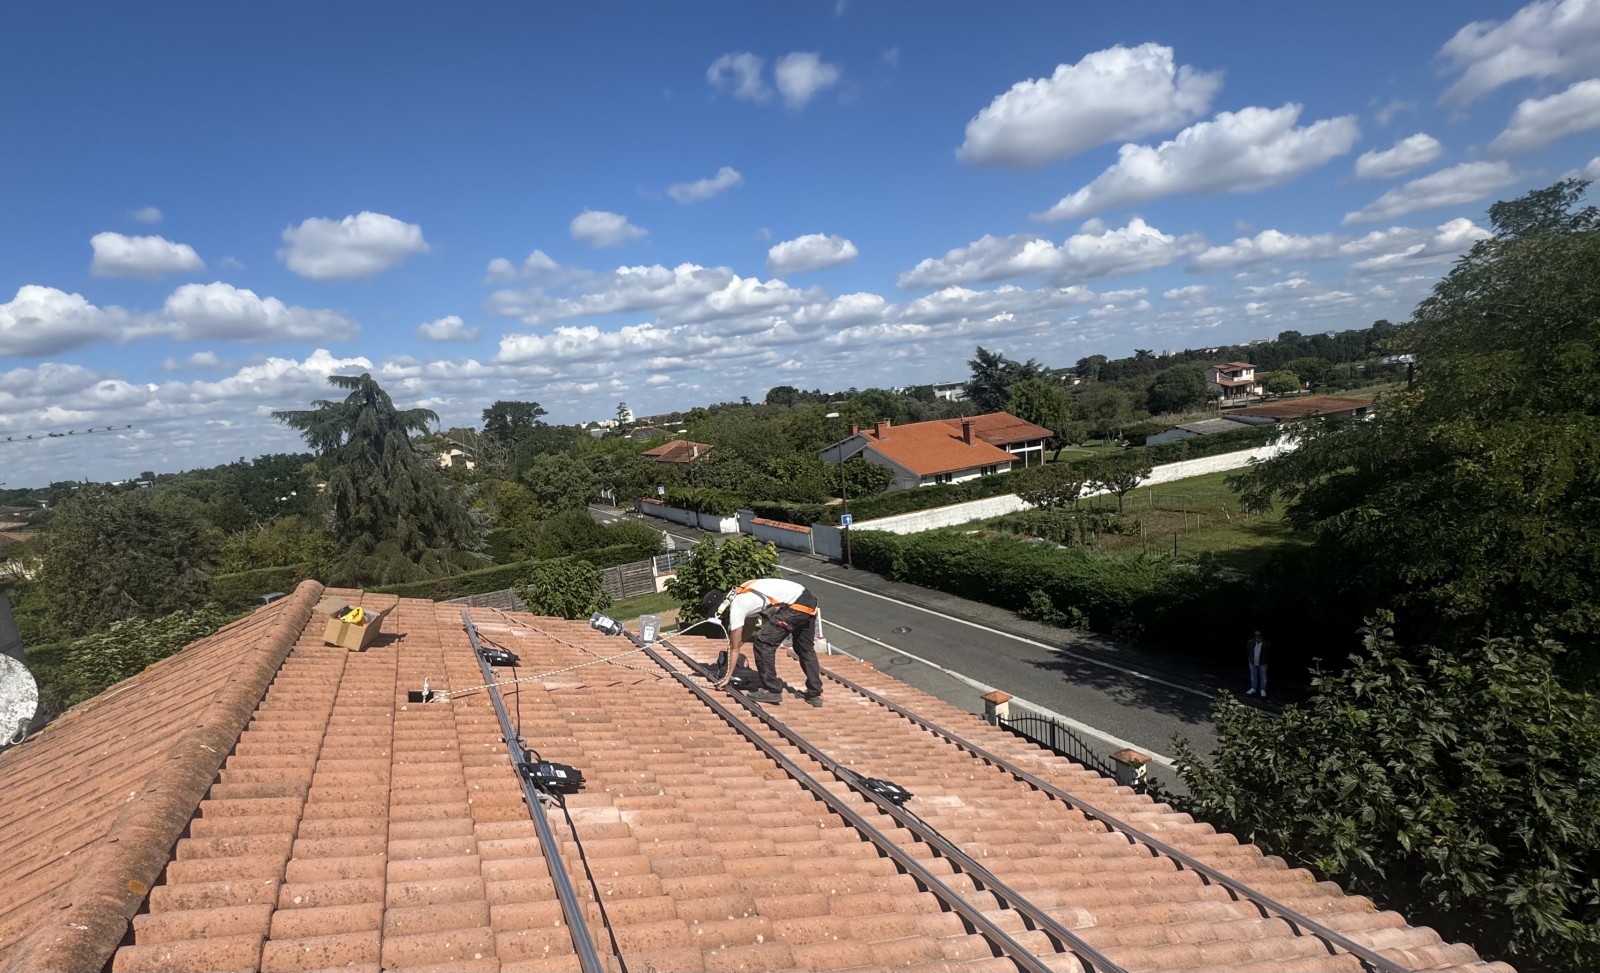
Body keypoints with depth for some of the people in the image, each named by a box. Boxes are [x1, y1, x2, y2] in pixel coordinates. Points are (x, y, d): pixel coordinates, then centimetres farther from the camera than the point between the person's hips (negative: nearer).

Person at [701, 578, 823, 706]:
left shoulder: (736, 609, -6)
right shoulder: (740, 597, 19)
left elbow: (735, 648, 1)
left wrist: (727, 676, 10)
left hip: (795, 606, -10)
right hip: (808, 600, 10)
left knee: (763, 643, 0)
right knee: (806, 649, 23)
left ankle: (772, 691, 6)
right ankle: (815, 694, 30)